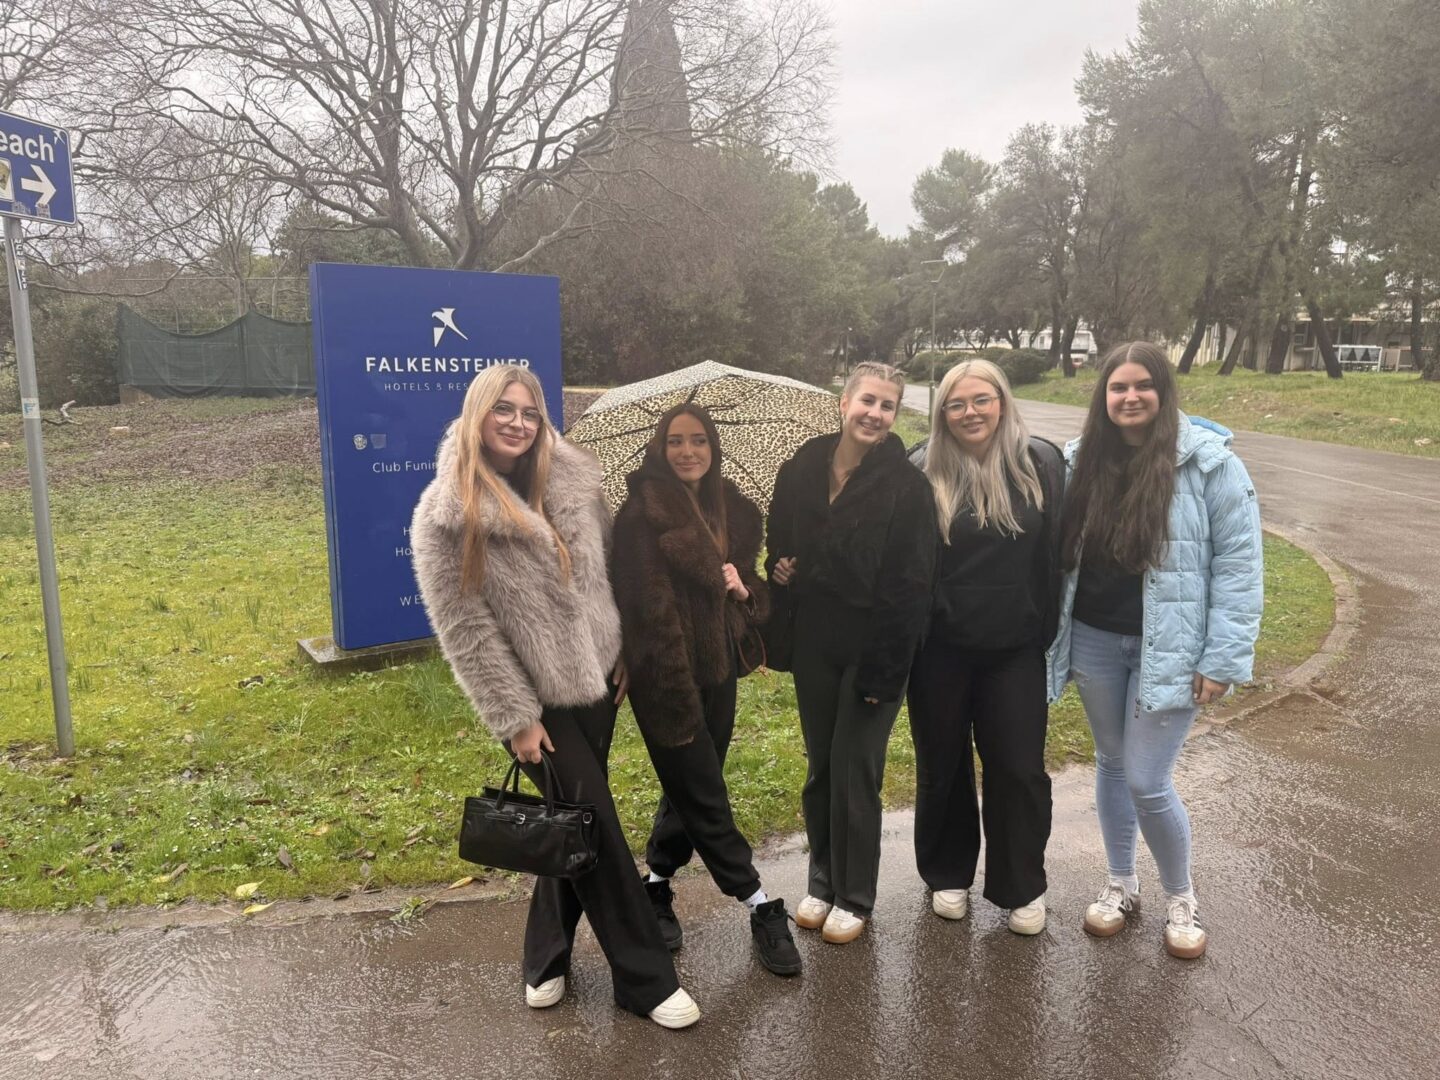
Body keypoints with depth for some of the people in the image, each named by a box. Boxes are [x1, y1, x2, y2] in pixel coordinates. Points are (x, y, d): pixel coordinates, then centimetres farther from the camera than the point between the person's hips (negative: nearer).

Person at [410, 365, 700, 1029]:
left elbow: (608, 571, 9)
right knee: (597, 829, 2)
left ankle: (546, 958, 37)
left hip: (596, 682, 5)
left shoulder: (572, 481, -1)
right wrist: (515, 717, -13)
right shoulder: (446, 515, -13)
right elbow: (464, 629, -12)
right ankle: (647, 977, 19)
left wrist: (626, 652, 5)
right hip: (540, 700, -5)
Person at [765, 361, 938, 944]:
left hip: (872, 648, -4)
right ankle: (822, 881, 32)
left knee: (855, 771, 2)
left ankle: (853, 897, 22)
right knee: (820, 767, 14)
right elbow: (777, 545, 15)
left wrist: (884, 667, -18)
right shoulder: (799, 471, 1)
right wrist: (779, 567, -8)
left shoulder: (907, 485, -11)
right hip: (813, 643, 4)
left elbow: (911, 584, -14)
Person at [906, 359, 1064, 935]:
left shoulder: (1042, 463, -4)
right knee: (942, 766, 14)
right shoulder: (925, 472, -6)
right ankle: (947, 875, 35)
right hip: (941, 649, 0)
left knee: (1018, 769, 9)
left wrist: (1048, 631, 0)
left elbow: (1055, 553, 0)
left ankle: (1023, 887, 30)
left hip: (1015, 649, 0)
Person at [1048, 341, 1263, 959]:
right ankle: (1120, 884, 37)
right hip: (1094, 640, 4)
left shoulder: (1209, 463, -11)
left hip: (1169, 647, -4)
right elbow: (1061, 552, 7)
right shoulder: (1081, 461, 1)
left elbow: (1239, 565, -11)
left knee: (1147, 783, -3)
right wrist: (1054, 635, 2)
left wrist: (1223, 660, -14)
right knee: (1111, 764, 16)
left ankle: (1181, 897, 25)